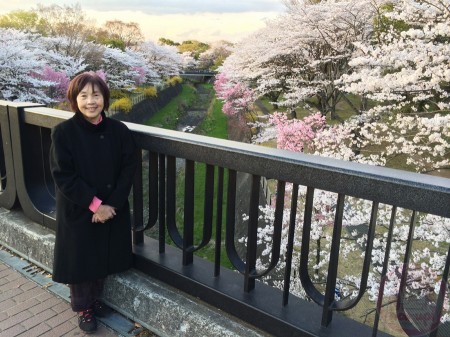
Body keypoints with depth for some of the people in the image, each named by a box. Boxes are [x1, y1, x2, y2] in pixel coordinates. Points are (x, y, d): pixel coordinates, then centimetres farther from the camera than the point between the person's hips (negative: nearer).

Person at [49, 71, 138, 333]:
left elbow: (129, 169, -6)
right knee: (80, 260, 12)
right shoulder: (63, 132, -13)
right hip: (77, 211, -2)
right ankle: (83, 307, 36)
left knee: (104, 258, 17)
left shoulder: (119, 130, -6)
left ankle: (95, 299, 42)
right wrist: (94, 204, -18)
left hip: (112, 209, 3)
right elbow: (63, 176, -14)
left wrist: (111, 204, -15)